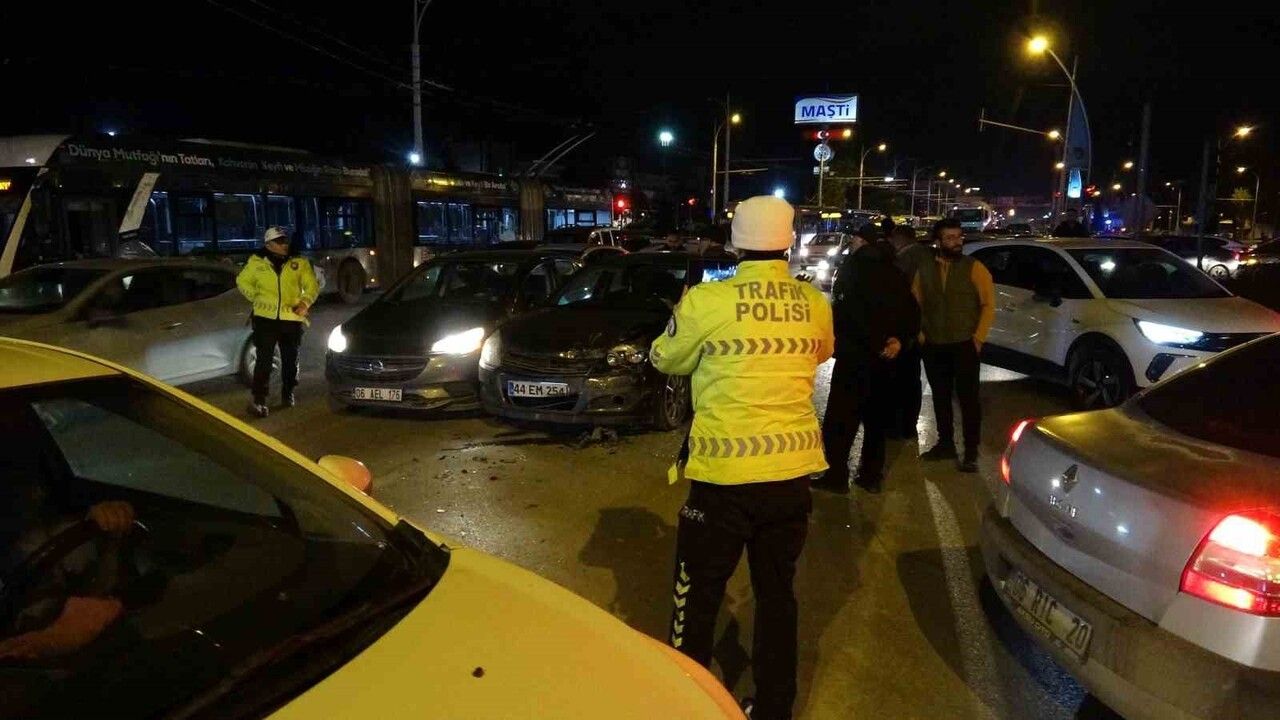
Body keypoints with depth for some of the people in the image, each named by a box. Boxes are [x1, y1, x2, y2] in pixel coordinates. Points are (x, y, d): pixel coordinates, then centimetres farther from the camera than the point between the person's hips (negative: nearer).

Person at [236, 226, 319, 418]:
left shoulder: (299, 262, 3)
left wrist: (305, 302, -12)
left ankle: (287, 394, 29)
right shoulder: (256, 262, 2)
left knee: (290, 359, 12)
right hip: (265, 318, -1)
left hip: (292, 319, 2)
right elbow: (242, 281, 14)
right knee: (264, 359, -5)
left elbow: (312, 286, 5)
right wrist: (256, 297, 0)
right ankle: (259, 400, -3)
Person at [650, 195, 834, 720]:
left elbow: (665, 360, 4)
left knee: (699, 592, 14)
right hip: (791, 468, 4)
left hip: (724, 471, -4)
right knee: (777, 592, 18)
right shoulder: (814, 304, 0)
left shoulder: (706, 301, -12)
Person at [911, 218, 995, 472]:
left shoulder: (974, 268, -4)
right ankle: (945, 444, 25)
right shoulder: (924, 270, 6)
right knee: (940, 397, 12)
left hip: (964, 345, -3)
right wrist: (919, 333, 1)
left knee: (968, 397, -1)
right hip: (933, 346, 4)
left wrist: (978, 337, -11)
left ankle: (971, 453, 5)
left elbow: (988, 304, -5)